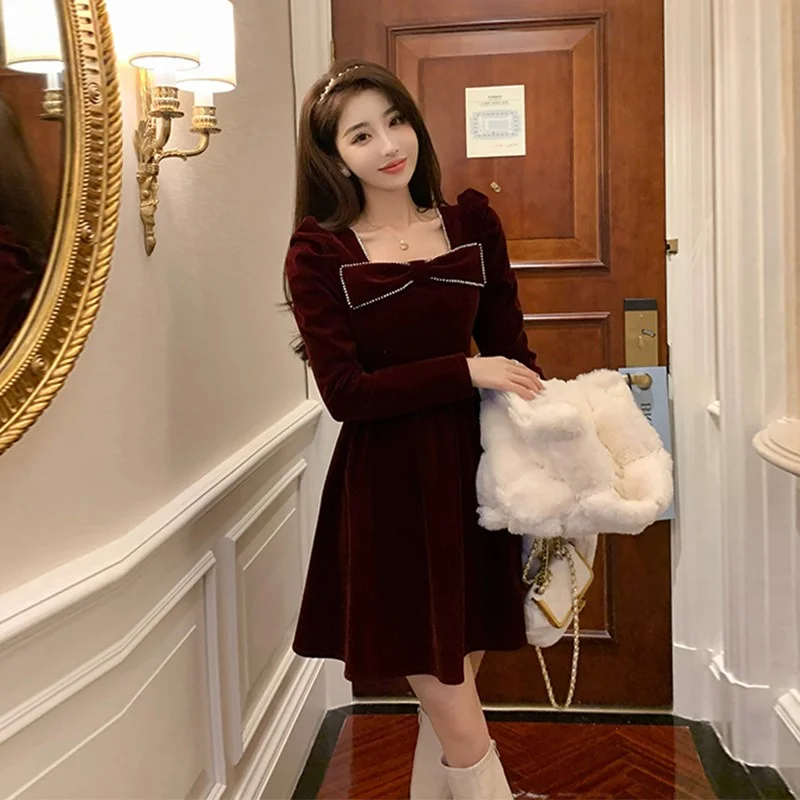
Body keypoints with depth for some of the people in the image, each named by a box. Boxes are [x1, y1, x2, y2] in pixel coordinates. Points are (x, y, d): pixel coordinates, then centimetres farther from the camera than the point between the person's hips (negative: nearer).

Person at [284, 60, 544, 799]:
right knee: (465, 735, 2)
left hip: (473, 474, 4)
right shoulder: (319, 252, -6)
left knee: (447, 710, 16)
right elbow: (345, 392, -13)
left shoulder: (473, 225, 4)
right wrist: (467, 372, -16)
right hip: (388, 494, -3)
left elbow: (513, 352, 6)